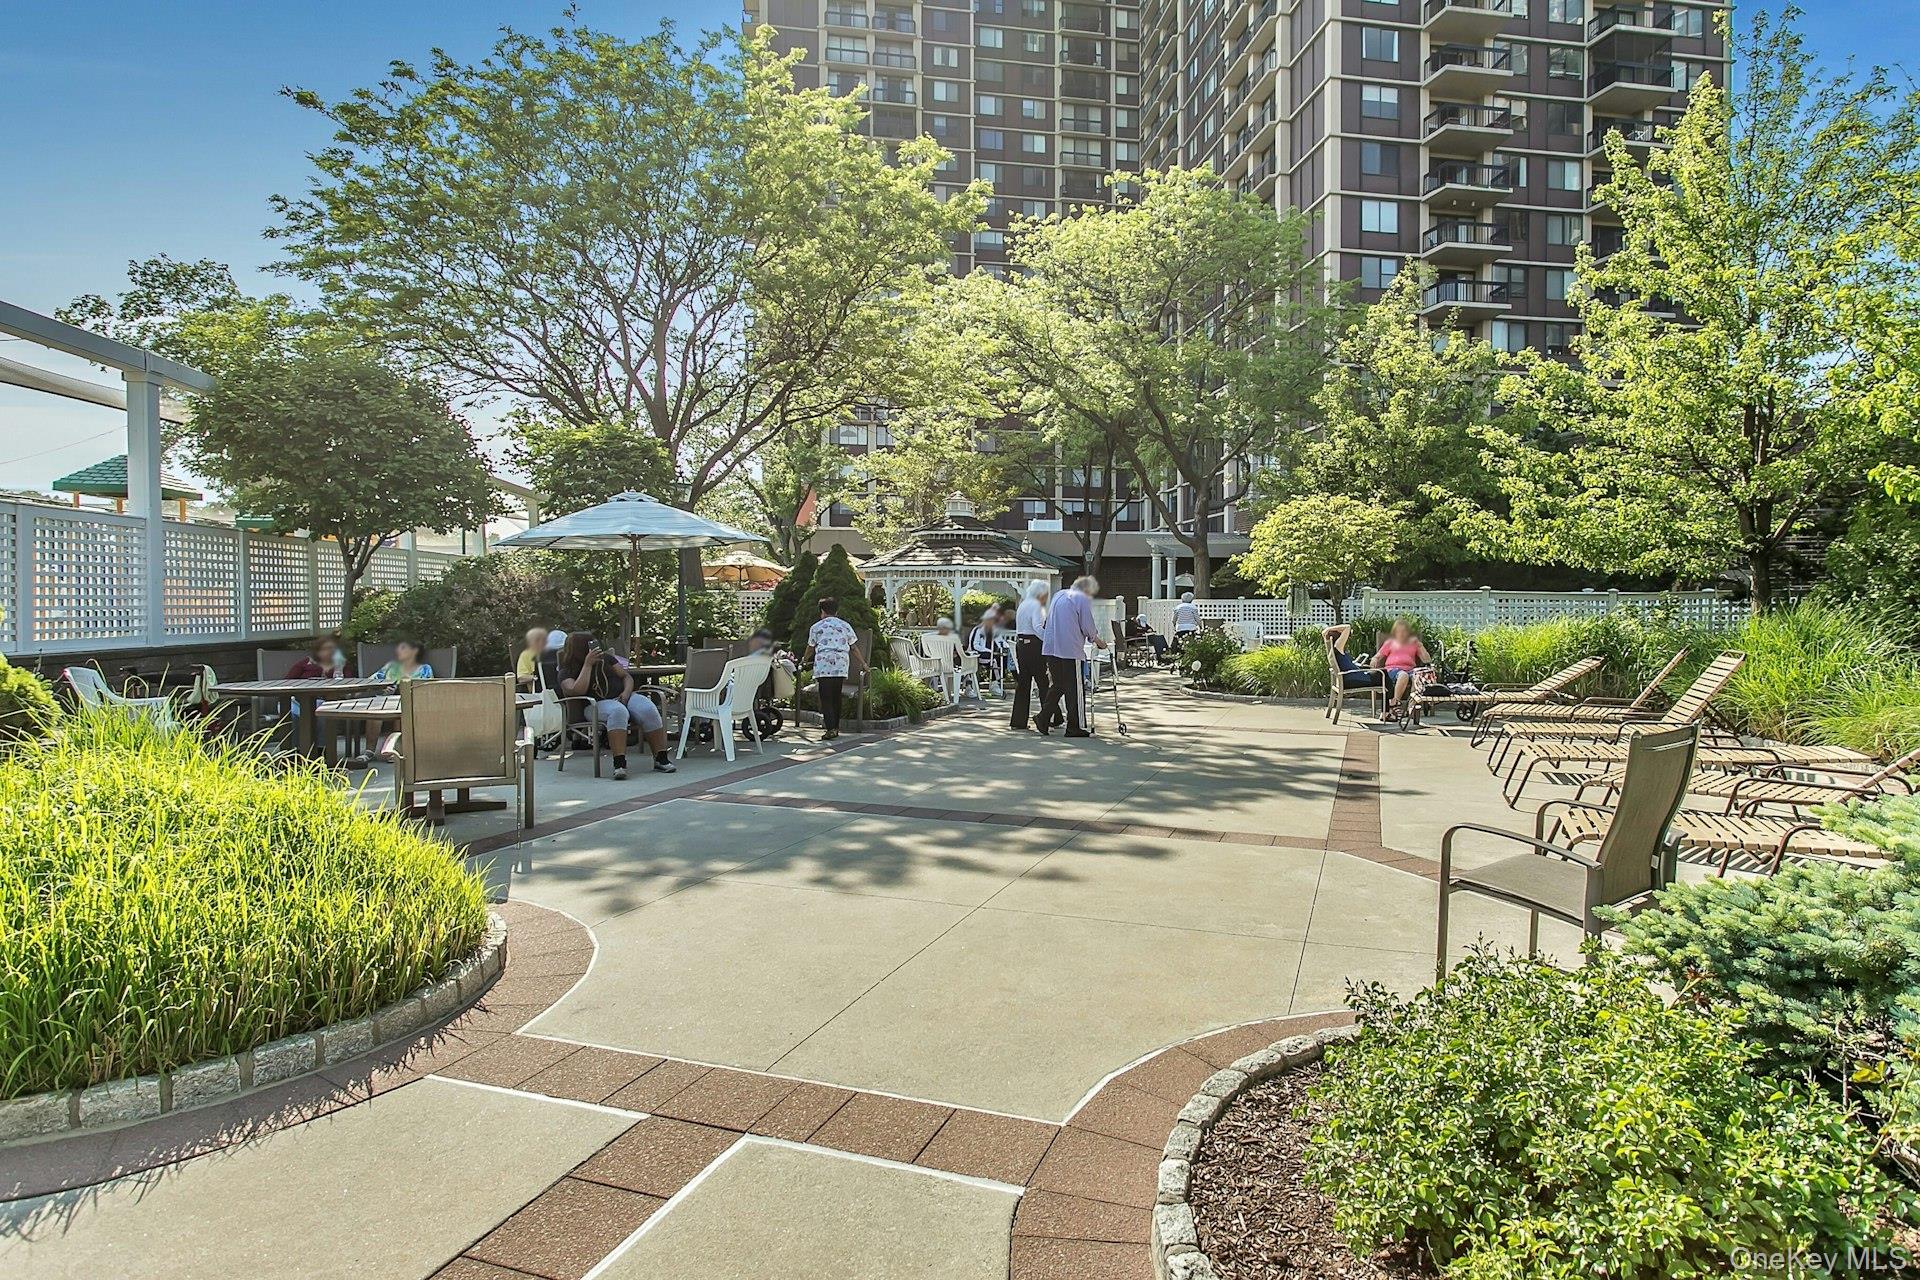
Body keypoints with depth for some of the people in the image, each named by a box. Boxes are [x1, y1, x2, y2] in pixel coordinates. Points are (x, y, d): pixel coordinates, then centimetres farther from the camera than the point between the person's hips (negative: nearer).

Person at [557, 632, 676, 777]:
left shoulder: (605, 658, 19)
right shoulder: (567, 672, 6)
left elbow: (626, 677, 17)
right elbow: (577, 691, -14)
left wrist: (626, 692, -5)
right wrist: (588, 664, -11)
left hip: (623, 697, 4)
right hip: (598, 704, -4)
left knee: (649, 710, -28)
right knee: (618, 712, -40)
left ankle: (661, 759, -25)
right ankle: (619, 764, -47)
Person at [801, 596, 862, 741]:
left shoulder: (816, 627, 11)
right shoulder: (845, 626, 15)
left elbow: (811, 648, 21)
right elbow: (853, 648, 16)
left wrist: (803, 660, 39)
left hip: (823, 665, -3)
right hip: (841, 665, 3)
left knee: (826, 698, -4)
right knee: (836, 697, 12)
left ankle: (830, 728, -15)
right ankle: (835, 727, 16)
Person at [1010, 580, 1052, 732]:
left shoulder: (1022, 605, 19)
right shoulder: (1036, 605, -9)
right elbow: (1038, 627, -24)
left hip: (1020, 645, 9)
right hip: (1033, 645, -9)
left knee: (1023, 683, 8)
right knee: (1043, 682, -1)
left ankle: (1018, 721, 7)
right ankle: (1045, 718, 0)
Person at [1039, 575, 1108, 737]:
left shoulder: (1059, 595, 18)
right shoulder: (1083, 600, -5)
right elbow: (1088, 627, -7)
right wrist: (1099, 641, 12)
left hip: (1051, 648, 7)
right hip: (1071, 650, -7)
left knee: (1056, 686, 16)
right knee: (1074, 690, 0)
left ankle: (1044, 720, 10)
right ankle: (1075, 728, 3)